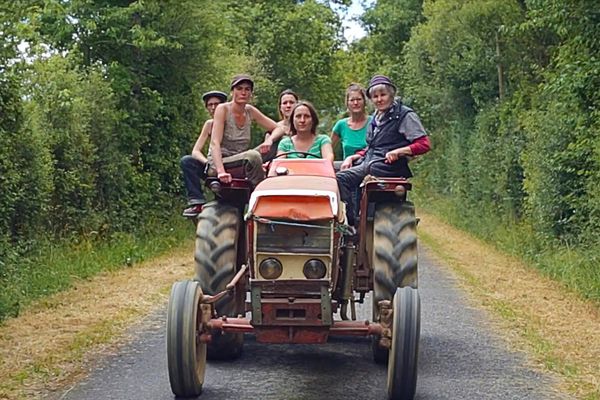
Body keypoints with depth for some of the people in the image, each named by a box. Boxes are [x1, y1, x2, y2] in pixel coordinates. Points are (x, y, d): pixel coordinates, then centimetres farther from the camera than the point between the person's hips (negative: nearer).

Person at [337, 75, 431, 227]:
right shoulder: (376, 118, 25)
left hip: (389, 166, -7)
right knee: (339, 179, -18)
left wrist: (398, 152, -21)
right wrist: (353, 157, 13)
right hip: (369, 164, 7)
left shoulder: (405, 115, 0)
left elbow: (424, 145, -8)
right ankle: (350, 221, -26)